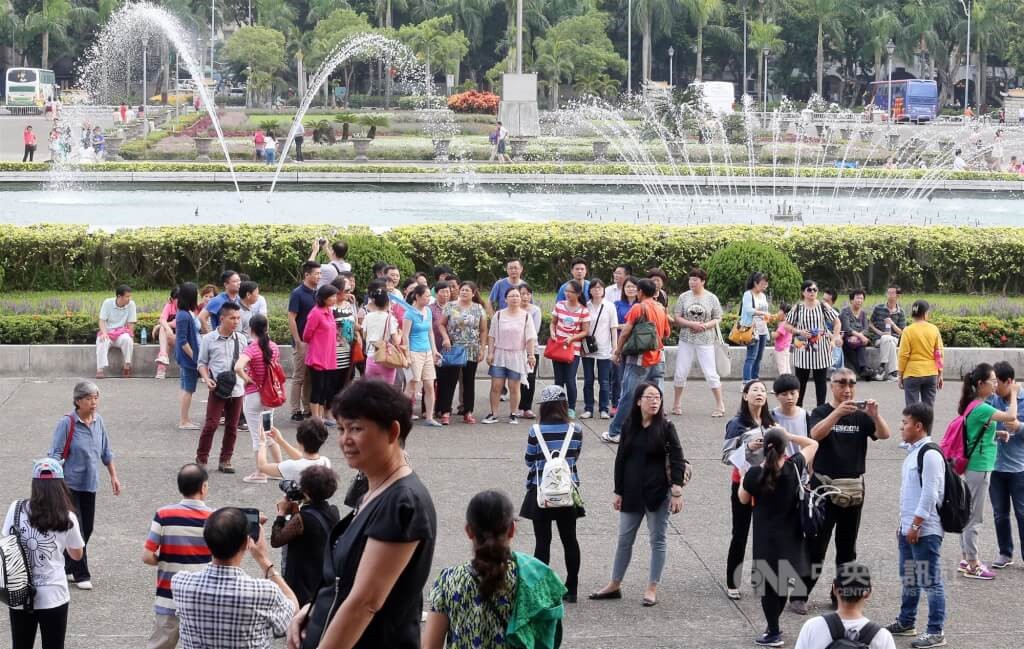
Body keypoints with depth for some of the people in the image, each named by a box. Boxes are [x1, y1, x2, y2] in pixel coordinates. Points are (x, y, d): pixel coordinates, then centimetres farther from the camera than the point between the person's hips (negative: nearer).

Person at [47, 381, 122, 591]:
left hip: (89, 484, 6)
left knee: (87, 528, 11)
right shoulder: (67, 423, -15)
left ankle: (67, 566, 27)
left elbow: (106, 453, 15)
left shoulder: (98, 421, 3)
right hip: (69, 484, -6)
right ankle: (81, 575, 5)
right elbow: (55, 455, -15)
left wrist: (113, 476, 16)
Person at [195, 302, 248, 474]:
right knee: (211, 424, -5)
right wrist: (207, 379, -12)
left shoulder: (242, 339, 4)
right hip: (218, 389, -3)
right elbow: (202, 362, 3)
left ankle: (225, 460, 19)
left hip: (237, 389, 3)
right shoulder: (209, 339, -3)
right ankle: (201, 459, 6)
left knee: (232, 427, 8)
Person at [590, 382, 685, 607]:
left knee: (657, 540, 5)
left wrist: (677, 492, -14)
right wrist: (618, 492, 7)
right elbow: (621, 460, 8)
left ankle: (652, 588, 13)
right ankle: (615, 585, 22)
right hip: (632, 491, 4)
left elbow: (677, 460, -7)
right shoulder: (629, 427, 2)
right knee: (624, 539, 11)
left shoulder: (665, 427, -7)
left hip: (658, 492, -4)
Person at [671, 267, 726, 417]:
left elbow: (718, 319, 2)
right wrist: (692, 324, -16)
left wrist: (705, 326, -16)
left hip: (705, 341, -2)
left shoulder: (711, 298, -1)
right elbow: (677, 318, 0)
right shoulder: (684, 297, 2)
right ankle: (677, 403, 18)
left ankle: (720, 404, 4)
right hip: (686, 340, 2)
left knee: (711, 373, -4)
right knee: (680, 372, 4)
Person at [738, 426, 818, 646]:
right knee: (782, 583, 16)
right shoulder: (794, 467, -11)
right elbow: (813, 444, 7)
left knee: (768, 584, 5)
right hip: (789, 537, 3)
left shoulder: (755, 474, -17)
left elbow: (743, 499, 3)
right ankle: (773, 627, 28)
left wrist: (742, 477, 17)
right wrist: (788, 436, 4)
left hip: (765, 538, -3)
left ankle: (773, 633, 7)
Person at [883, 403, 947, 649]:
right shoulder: (913, 451, 13)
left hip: (925, 530, -10)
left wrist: (916, 525, -18)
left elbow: (930, 494, -20)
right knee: (909, 579, 20)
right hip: (909, 528, 10)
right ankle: (906, 622, 32)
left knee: (931, 581, -5)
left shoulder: (930, 454, -17)